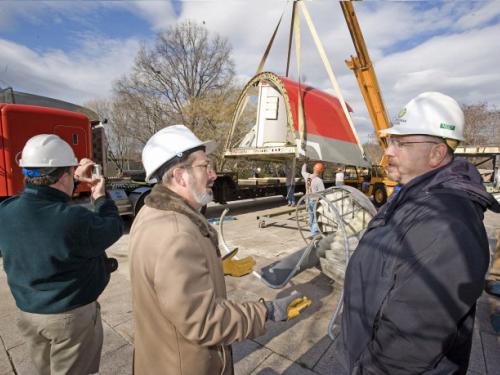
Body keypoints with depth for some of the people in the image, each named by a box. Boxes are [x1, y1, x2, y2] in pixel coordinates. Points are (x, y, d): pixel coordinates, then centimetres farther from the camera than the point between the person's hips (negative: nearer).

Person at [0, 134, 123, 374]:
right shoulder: (74, 220, -32)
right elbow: (113, 229, -13)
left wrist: (75, 180, 12)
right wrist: (101, 198, 1)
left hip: (27, 312, 6)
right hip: (73, 315, -5)